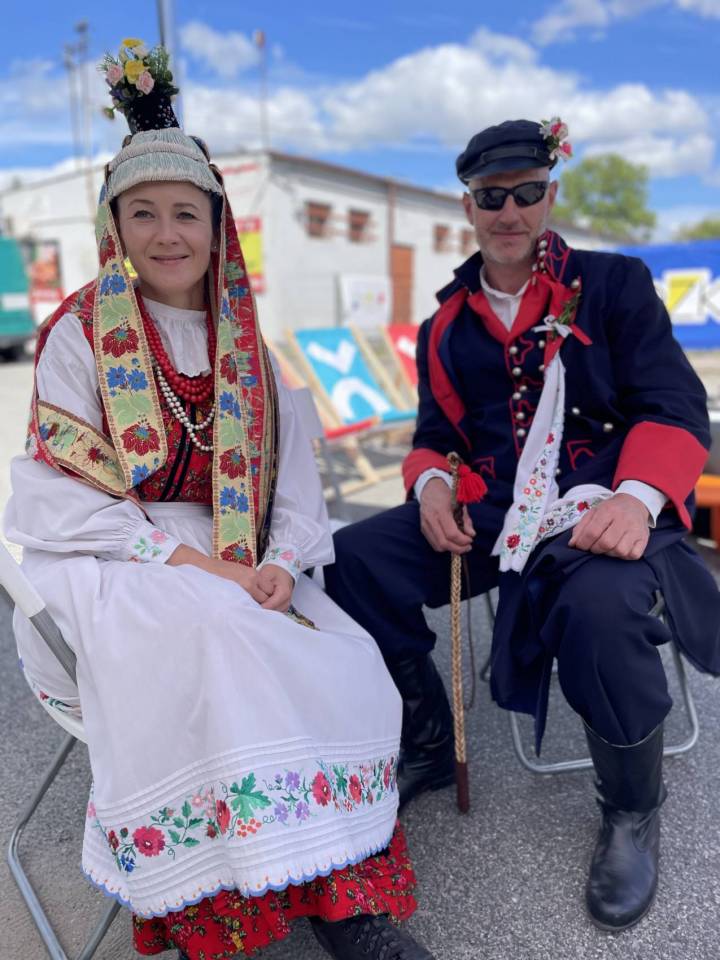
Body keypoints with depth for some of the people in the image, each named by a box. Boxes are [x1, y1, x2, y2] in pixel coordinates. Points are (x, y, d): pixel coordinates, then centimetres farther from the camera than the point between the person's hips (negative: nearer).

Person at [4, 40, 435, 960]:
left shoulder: (245, 345, 12)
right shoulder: (81, 333, 1)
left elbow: (294, 477, 8)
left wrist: (280, 562, -13)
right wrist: (197, 563, -18)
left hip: (239, 567, 4)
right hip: (110, 566, -3)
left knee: (347, 662, -21)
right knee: (213, 640, -34)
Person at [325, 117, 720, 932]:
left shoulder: (614, 284, 5)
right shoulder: (446, 327, 17)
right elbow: (435, 433, 18)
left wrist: (637, 497, -24)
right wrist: (431, 483, -7)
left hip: (600, 508, -4)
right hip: (489, 513, 4)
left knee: (600, 604, -37)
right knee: (352, 561, -15)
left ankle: (632, 812, -3)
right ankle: (426, 746, 9)